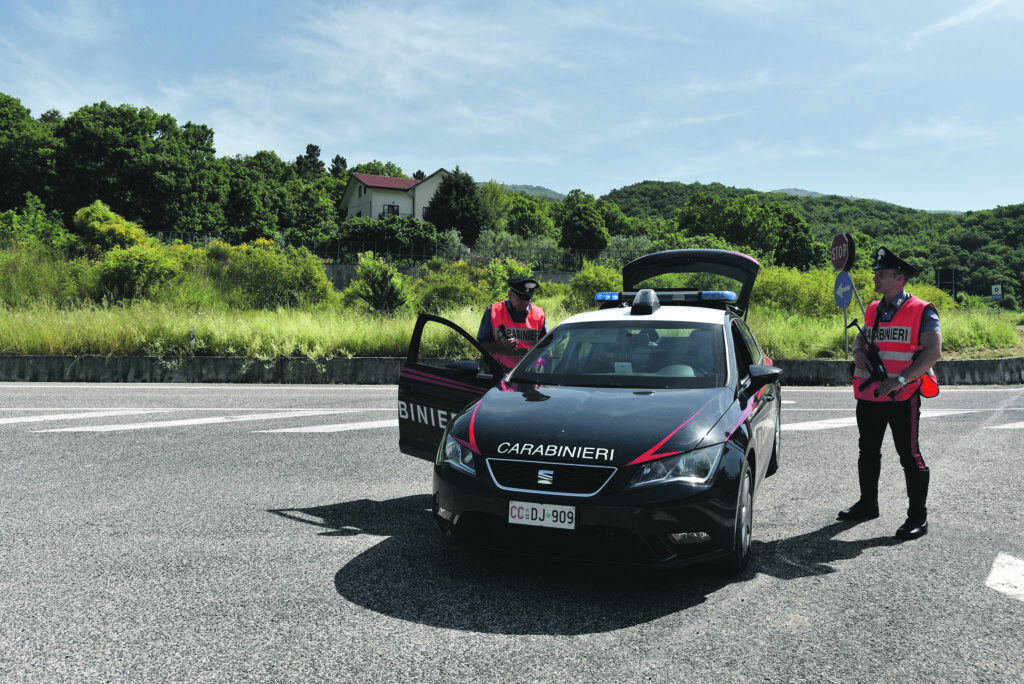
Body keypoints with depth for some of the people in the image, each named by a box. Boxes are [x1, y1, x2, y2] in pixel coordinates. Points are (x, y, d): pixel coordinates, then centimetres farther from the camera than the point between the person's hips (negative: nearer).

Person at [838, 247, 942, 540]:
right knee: (868, 451, 16)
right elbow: (860, 337, 22)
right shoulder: (873, 310, 12)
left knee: (909, 454, -2)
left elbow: (933, 351, -15)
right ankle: (867, 504, 32)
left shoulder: (921, 311, -8)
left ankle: (918, 517, 8)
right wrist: (858, 353, -3)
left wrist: (901, 379, -24)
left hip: (902, 396, -7)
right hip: (868, 394, 7)